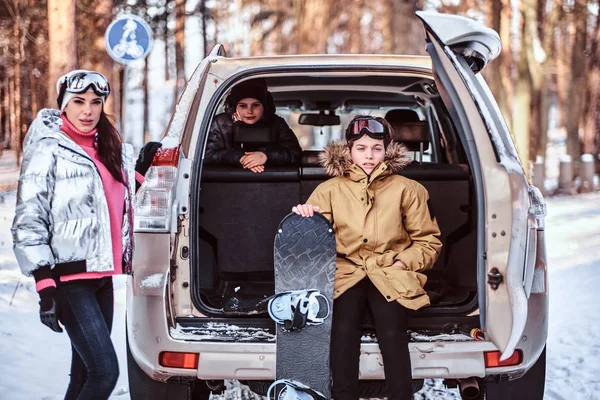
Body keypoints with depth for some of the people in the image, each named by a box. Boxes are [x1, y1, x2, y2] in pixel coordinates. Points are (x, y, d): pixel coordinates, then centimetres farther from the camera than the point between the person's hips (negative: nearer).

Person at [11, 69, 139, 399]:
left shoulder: (112, 150, 14)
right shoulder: (48, 150, -7)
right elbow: (28, 222, -12)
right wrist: (45, 286, -18)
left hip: (102, 276, 7)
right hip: (69, 278, -7)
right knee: (105, 371, -16)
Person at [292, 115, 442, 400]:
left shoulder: (406, 189, 14)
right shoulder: (330, 189, 15)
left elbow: (429, 240, 14)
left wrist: (403, 262, -3)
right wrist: (304, 217, -15)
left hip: (390, 274, 0)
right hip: (347, 271, 0)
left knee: (391, 333, -30)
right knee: (343, 331, -31)